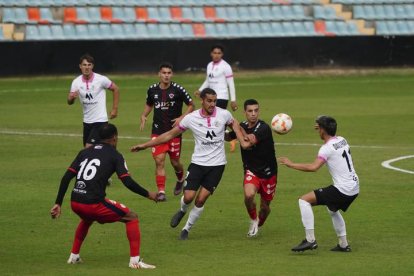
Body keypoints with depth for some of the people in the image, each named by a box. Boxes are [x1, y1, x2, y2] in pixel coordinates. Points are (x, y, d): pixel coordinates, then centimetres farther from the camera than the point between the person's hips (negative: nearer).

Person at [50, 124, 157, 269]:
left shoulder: (84, 152, 19)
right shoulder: (114, 155, 4)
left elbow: (66, 178, 13)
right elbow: (128, 182, -5)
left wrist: (58, 203, 16)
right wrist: (148, 194, 9)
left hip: (75, 203, 6)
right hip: (94, 203, -6)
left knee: (87, 219, 41)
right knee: (132, 217, 9)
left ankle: (74, 256, 41)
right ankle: (135, 260, -1)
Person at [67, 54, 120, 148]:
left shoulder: (101, 79, -12)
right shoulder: (76, 82, -2)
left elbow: (115, 89, 3)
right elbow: (69, 102, -2)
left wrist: (115, 109, 0)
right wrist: (72, 97, -26)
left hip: (100, 120, -5)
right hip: (87, 121, 5)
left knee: (89, 147, -17)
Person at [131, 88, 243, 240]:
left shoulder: (223, 114, -7)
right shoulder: (191, 118, -8)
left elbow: (234, 123, 18)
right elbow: (170, 134, 1)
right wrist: (144, 145, 1)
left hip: (217, 165, 0)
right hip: (198, 163, 0)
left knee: (201, 199, -6)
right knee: (188, 197, -10)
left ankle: (187, 228, 16)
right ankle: (182, 211, 29)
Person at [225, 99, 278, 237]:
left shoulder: (264, 128, -21)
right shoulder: (243, 126, -3)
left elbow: (246, 145, -28)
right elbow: (226, 137, 15)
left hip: (268, 172, -2)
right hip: (251, 170, 2)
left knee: (265, 207, 10)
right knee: (249, 195, -28)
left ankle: (258, 226, 41)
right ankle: (253, 220, 0)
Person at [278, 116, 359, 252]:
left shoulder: (327, 148, -15)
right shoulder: (342, 140, 11)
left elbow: (313, 167, -27)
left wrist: (291, 164, -19)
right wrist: (323, 127, 38)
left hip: (342, 190, -9)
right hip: (354, 188, 9)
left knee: (304, 200, -7)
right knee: (333, 210, 36)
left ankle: (310, 240, -12)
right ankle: (343, 244, 36)